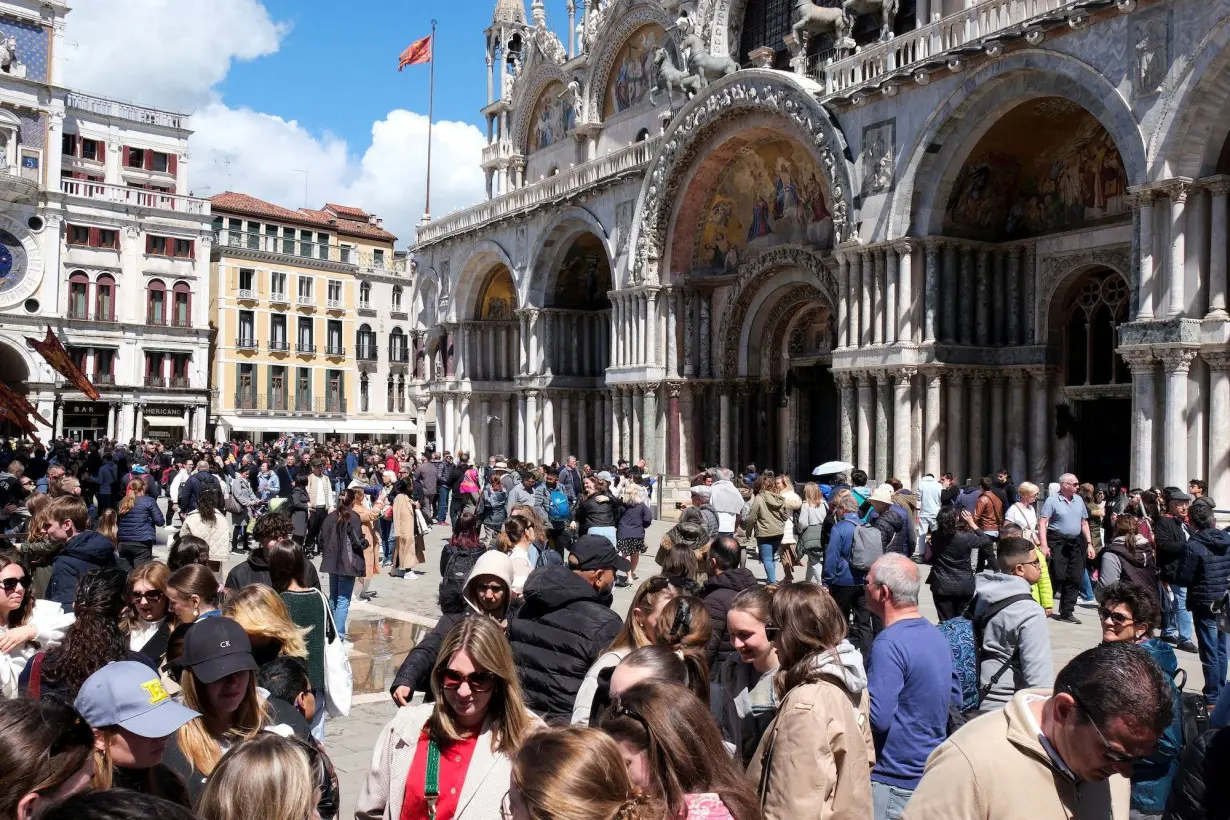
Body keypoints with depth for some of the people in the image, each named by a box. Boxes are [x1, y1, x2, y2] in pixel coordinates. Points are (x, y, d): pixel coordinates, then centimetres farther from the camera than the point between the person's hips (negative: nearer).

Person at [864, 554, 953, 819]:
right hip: (933, 772, 9)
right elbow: (953, 698, 17)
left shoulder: (889, 644, -23)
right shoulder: (936, 635, 6)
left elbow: (877, 718, -28)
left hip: (896, 783, -9)